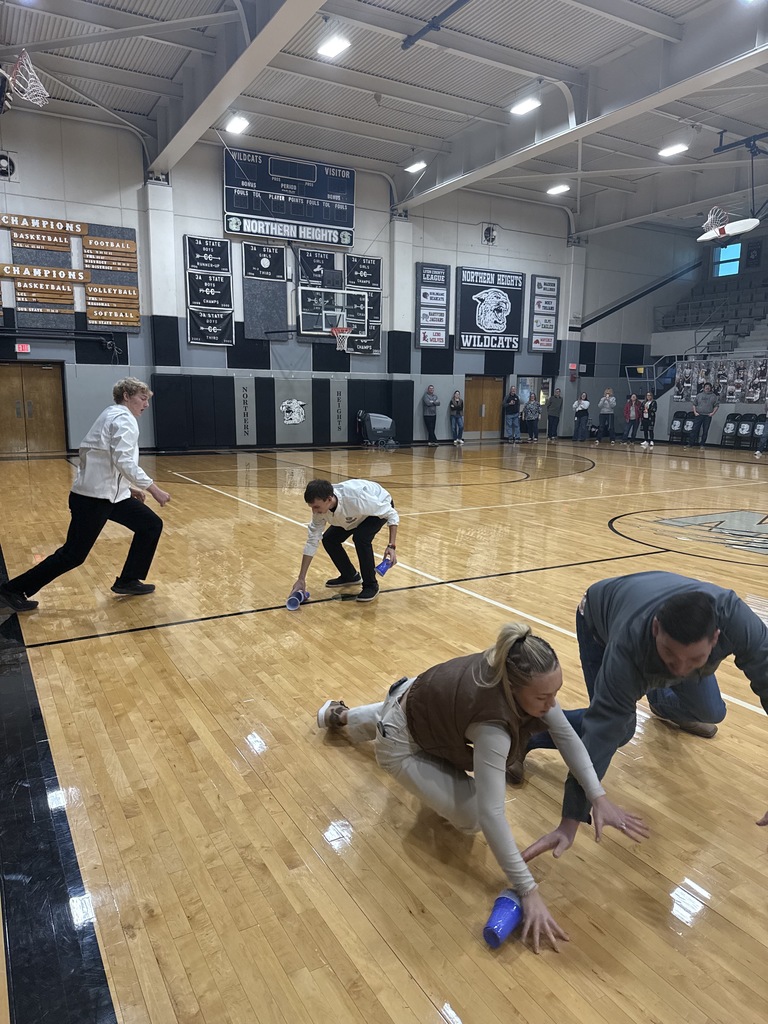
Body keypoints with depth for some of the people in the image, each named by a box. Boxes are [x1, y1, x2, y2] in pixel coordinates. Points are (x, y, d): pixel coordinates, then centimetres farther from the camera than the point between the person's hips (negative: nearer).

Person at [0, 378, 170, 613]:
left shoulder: (114, 416, 17)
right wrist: (154, 489, -24)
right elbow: (125, 462, -26)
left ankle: (127, 581, 16)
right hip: (92, 498, -10)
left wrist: (127, 487, 22)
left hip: (109, 494, 10)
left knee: (151, 525, 9)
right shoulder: (124, 419, -13)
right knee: (73, 555, -3)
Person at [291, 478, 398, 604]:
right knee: (328, 539, -5)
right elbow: (312, 541, -15)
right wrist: (301, 579, -15)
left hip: (381, 506, -6)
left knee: (361, 537, -30)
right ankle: (350, 576, 19)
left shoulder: (355, 498, -43)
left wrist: (391, 546, -37)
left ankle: (371, 586, -10)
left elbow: (392, 514, -31)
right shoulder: (320, 508, -25)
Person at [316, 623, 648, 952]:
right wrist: (528, 891, -37)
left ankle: (341, 715, 59)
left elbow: (566, 735, -13)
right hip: (402, 741, -7)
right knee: (472, 816, -13)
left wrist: (599, 798, -19)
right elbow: (491, 813, -42)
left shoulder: (518, 673, -24)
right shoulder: (492, 721, -43)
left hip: (422, 698, 7)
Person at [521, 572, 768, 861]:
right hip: (602, 619, -3)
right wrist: (570, 821, -43)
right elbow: (602, 731, -45)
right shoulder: (630, 644, -46)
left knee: (709, 712, 6)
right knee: (616, 728, -14)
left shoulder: (740, 623, -41)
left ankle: (664, 705, 41)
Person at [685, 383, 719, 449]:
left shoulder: (714, 396, 6)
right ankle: (690, 443, -4)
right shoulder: (699, 395, 9)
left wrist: (713, 413, -7)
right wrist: (695, 412, -1)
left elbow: (717, 405, 5)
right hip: (698, 415, 0)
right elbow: (694, 404, 11)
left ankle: (702, 445, 10)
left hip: (708, 416, 0)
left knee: (705, 431, 3)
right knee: (695, 430, -4)